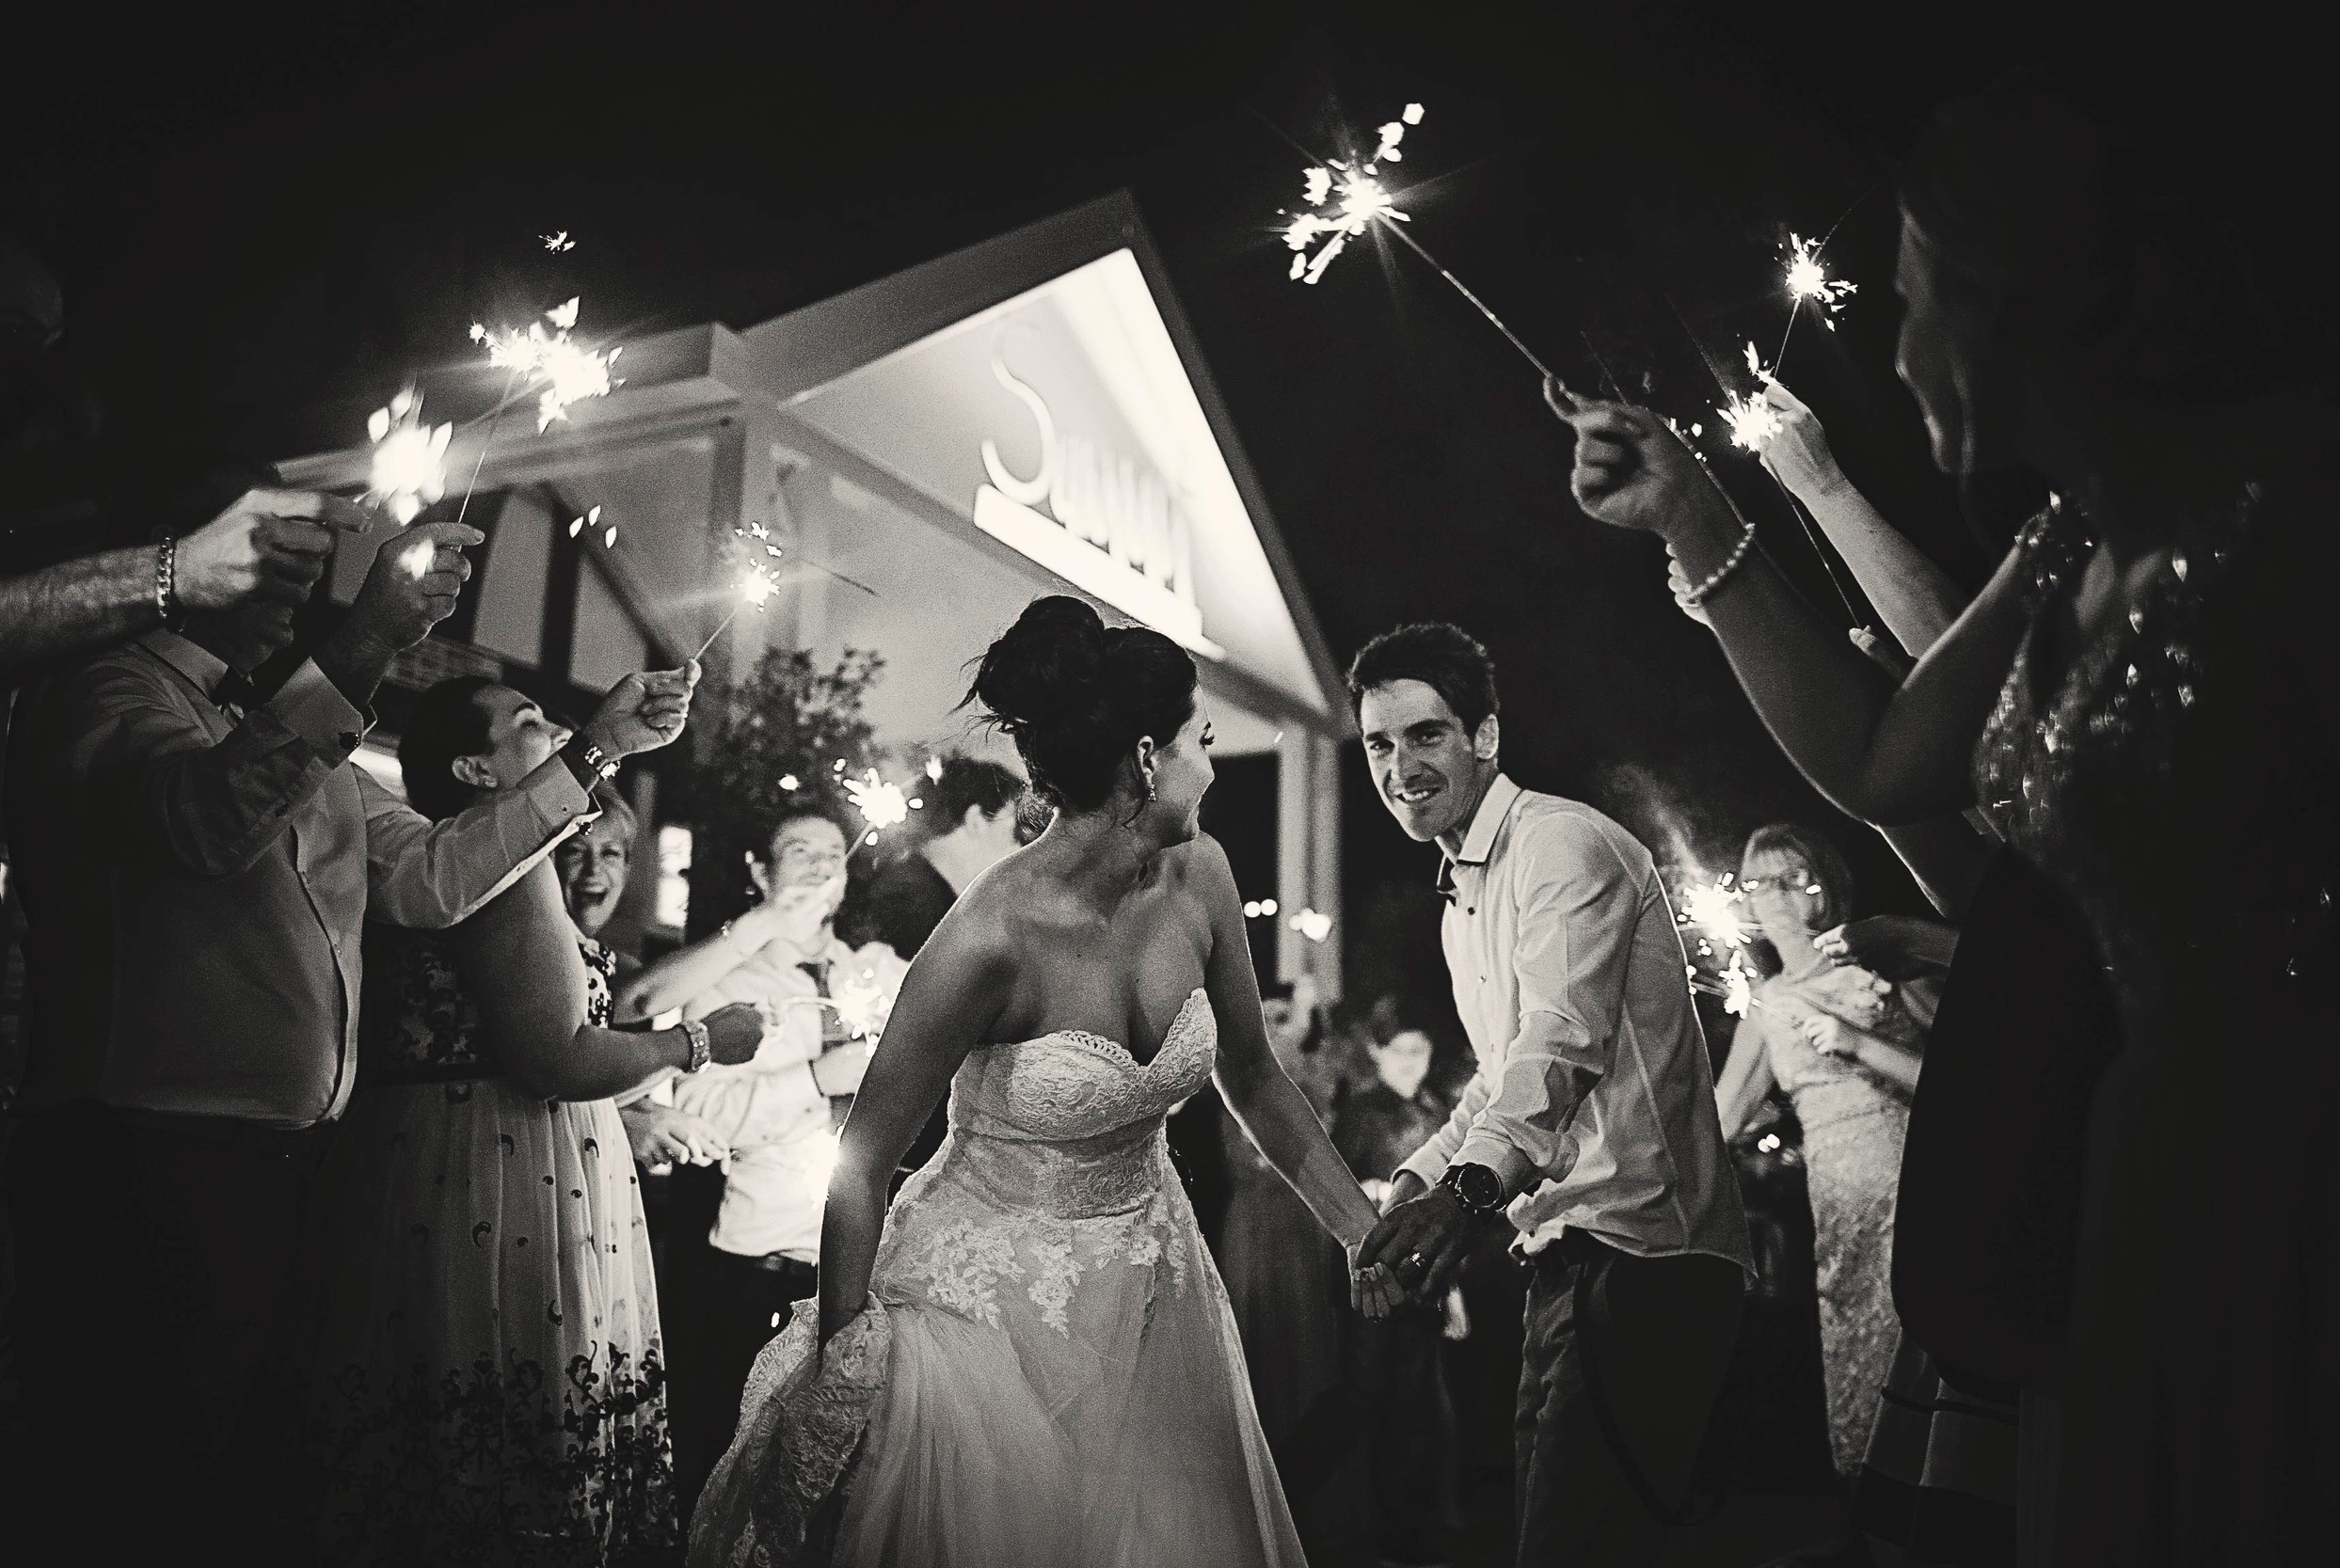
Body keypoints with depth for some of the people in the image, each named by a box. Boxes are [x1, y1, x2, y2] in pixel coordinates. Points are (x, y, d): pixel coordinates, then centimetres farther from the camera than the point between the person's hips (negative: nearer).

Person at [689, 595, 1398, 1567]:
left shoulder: (1197, 877, -7)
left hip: (1152, 1287, 6)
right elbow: (860, 1168, -17)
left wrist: (1364, 1230, 8)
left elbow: (1251, 1076, 7)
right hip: (997, 1299, -6)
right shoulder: (992, 937, -26)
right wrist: (834, 1374, -13)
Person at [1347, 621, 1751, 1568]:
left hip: (1642, 1249, -10)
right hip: (1565, 1247, 10)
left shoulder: (1563, 844, -13)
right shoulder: (1461, 897, 18)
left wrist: (1473, 1184, -44)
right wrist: (1415, 1180, 12)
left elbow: (1564, 1043, -29)